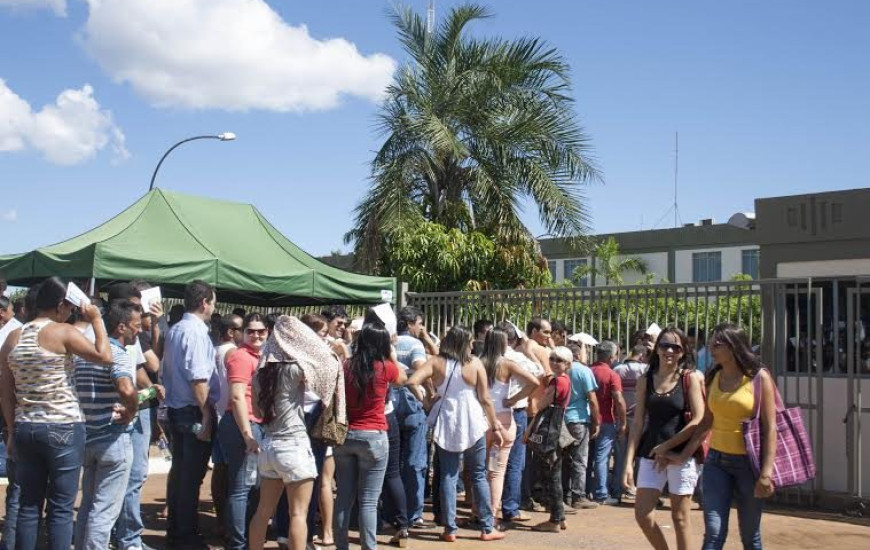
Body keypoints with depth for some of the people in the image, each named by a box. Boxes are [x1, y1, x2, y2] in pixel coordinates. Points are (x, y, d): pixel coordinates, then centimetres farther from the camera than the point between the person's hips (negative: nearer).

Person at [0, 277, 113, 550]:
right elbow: (104, 356, -12)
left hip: (25, 429, 6)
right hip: (63, 429, -5)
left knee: (29, 504, 12)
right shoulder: (63, 332, -11)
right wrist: (96, 320, -2)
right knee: (61, 507, 1)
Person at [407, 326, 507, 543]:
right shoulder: (475, 363, -5)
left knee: (448, 476, 7)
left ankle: (450, 530, 6)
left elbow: (412, 382, -16)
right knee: (479, 476, 9)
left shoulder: (436, 362, -3)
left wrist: (425, 401, -1)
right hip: (472, 423, -1)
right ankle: (487, 528, 13)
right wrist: (495, 427, 5)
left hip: (446, 424, 1)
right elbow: (485, 399, -4)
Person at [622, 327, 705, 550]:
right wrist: (629, 462, -1)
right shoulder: (646, 380, 6)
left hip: (681, 456, -3)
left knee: (680, 517, 4)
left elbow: (698, 420, -9)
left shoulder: (690, 378, -3)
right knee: (642, 515, -1)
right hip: (650, 456, 4)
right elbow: (638, 423, 6)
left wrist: (666, 446, -11)